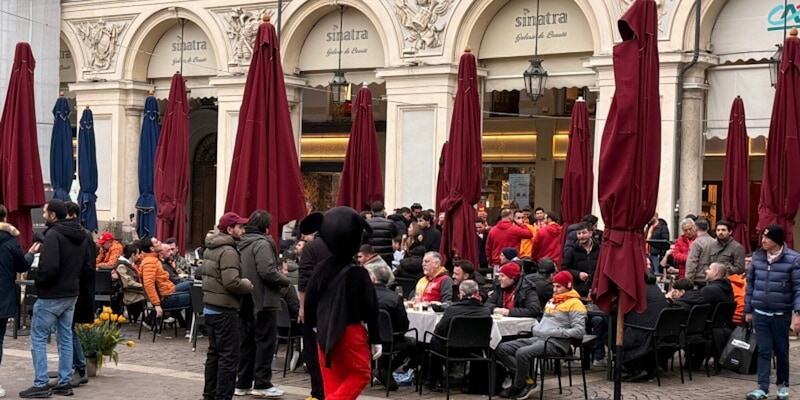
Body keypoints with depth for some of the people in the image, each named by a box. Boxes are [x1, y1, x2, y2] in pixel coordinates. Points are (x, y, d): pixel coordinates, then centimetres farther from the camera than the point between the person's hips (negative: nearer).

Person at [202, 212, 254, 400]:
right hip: (225, 309, -10)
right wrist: (248, 285, -7)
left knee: (214, 353, 16)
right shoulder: (228, 251, -17)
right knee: (229, 356, -4)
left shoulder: (210, 249, 13)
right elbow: (231, 282, -26)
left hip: (210, 307, 10)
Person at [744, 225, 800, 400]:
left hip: (781, 315, -2)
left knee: (781, 351, 11)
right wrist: (748, 310, 11)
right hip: (760, 314, 2)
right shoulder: (757, 257, 4)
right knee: (764, 351, 2)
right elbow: (750, 284, 11)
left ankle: (783, 385, 27)